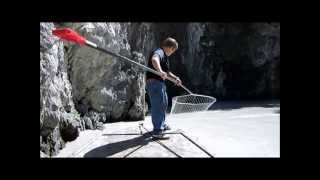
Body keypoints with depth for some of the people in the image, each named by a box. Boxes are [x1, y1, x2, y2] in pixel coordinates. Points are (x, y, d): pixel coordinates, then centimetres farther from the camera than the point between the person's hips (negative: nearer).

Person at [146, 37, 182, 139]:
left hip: (160, 83, 11)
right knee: (158, 106, -9)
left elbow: (167, 71, 28)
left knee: (163, 104, 23)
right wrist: (160, 71, -54)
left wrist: (175, 78, 15)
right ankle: (157, 131, -2)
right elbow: (154, 59, -39)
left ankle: (162, 124, 41)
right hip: (154, 82, -11)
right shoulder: (159, 52, -14)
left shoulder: (164, 56, 20)